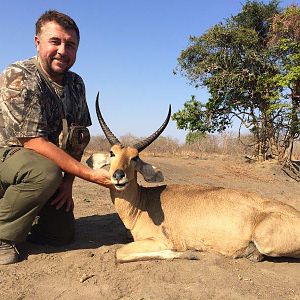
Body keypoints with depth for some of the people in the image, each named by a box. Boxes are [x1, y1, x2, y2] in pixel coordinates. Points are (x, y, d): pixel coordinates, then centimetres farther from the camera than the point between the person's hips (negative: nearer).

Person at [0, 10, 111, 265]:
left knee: (63, 234, 2)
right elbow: (33, 141, -28)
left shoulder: (76, 84, 2)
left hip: (36, 169, 7)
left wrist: (68, 182, -9)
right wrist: (90, 175, -30)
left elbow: (78, 140, 4)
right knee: (45, 172, -37)